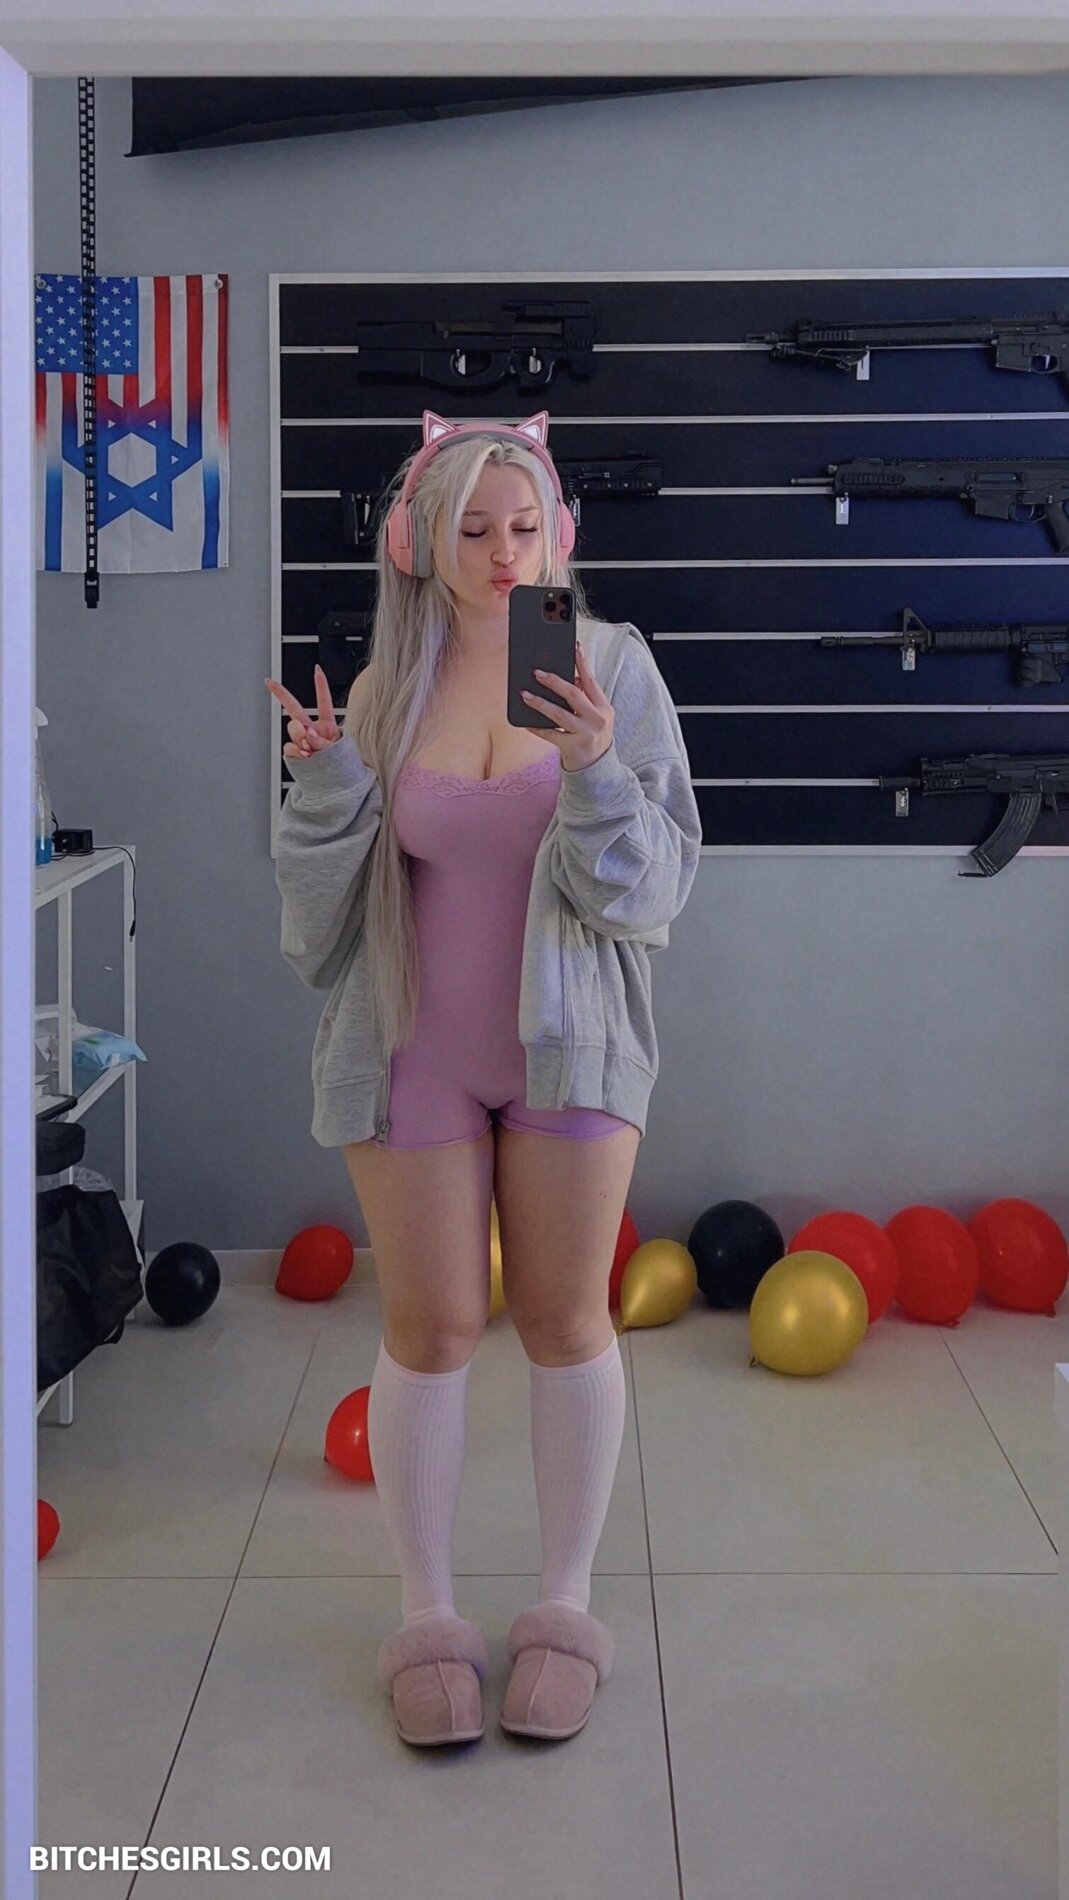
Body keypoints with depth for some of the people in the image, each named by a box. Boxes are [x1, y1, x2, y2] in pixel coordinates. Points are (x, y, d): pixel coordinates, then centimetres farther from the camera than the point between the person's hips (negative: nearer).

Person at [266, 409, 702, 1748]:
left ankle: (565, 1603, 26)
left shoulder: (611, 665, -6)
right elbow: (325, 910, 5)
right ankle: (426, 1615, 23)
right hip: (413, 1053, 1)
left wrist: (597, 775, -26)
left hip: (570, 1045, -1)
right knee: (430, 1332, 7)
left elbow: (657, 884, -8)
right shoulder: (385, 687, 0)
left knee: (566, 1321, 8)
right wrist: (326, 787, -13)